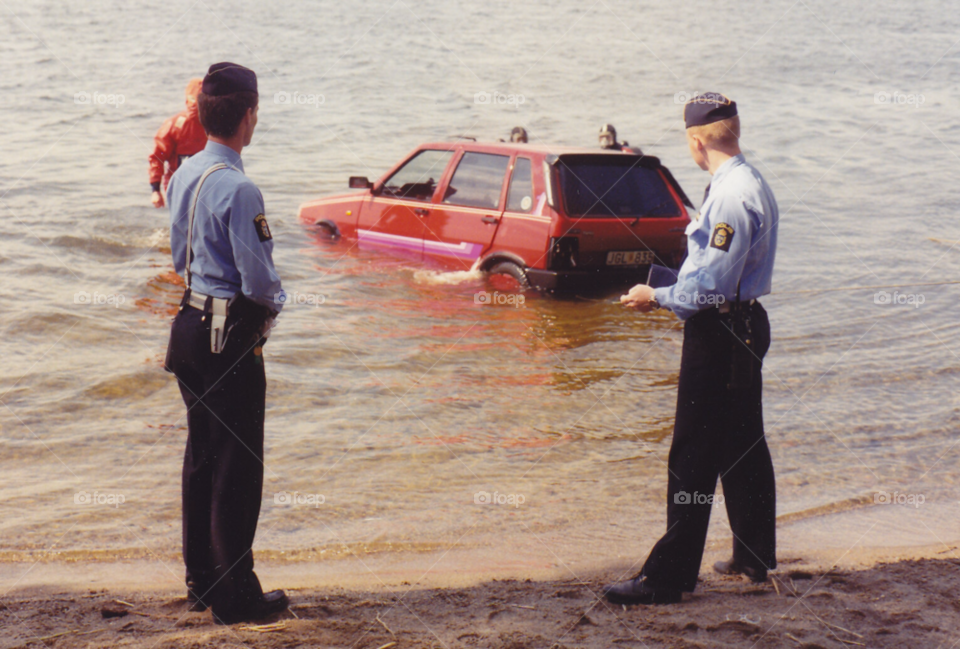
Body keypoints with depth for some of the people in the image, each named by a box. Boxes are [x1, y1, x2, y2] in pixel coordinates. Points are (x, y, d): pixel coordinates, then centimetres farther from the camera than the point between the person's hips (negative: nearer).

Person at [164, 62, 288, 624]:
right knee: (238, 465, -1)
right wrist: (274, 302, -1)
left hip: (191, 322, 9)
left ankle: (201, 579, 27)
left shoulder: (185, 175, 6)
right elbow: (258, 279, -20)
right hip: (232, 335, -9)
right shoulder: (238, 189, -21)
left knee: (202, 455, 17)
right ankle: (235, 594, 6)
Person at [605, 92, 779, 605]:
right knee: (743, 445, 17)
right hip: (744, 323, 10)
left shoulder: (731, 196, -21)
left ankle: (668, 577, -1)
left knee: (693, 456, -6)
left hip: (718, 332, -10)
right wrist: (672, 291, 18)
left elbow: (713, 284, -23)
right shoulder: (752, 184, 11)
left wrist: (658, 298, -11)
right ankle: (754, 559, 28)